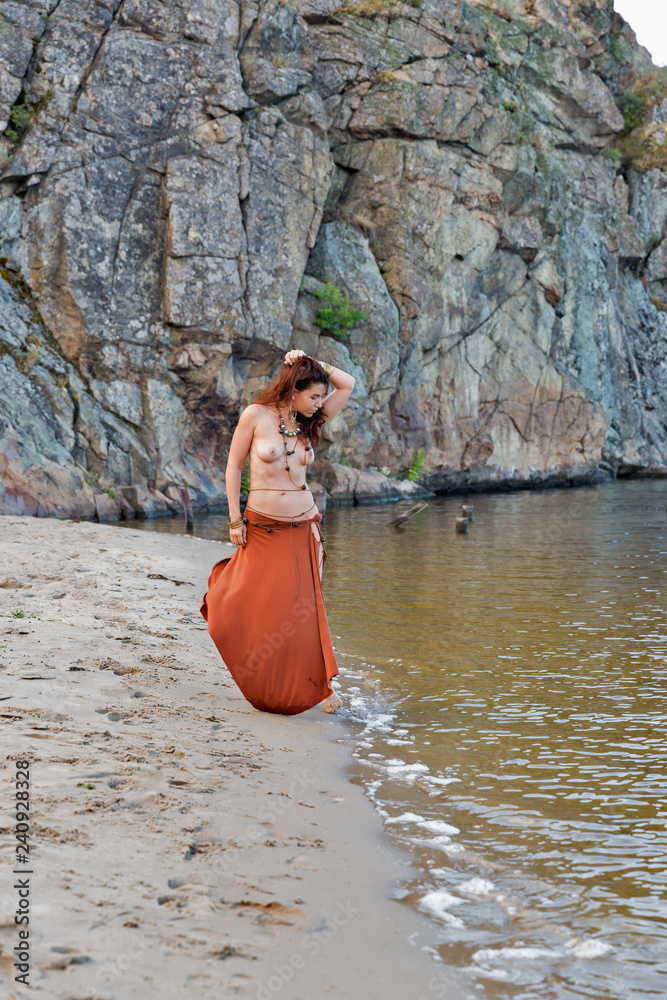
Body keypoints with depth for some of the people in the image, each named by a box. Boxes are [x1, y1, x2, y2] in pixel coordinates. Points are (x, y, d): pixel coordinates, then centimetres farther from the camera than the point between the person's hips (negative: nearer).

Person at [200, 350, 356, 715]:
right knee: (243, 609, -5)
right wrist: (234, 518, -5)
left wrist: (311, 363, -1)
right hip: (262, 528, -2)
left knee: (303, 606, 2)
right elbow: (234, 465, -2)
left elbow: (348, 384, 8)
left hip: (302, 528, 2)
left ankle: (319, 680, 15)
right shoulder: (256, 415, -6)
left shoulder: (309, 422, 6)